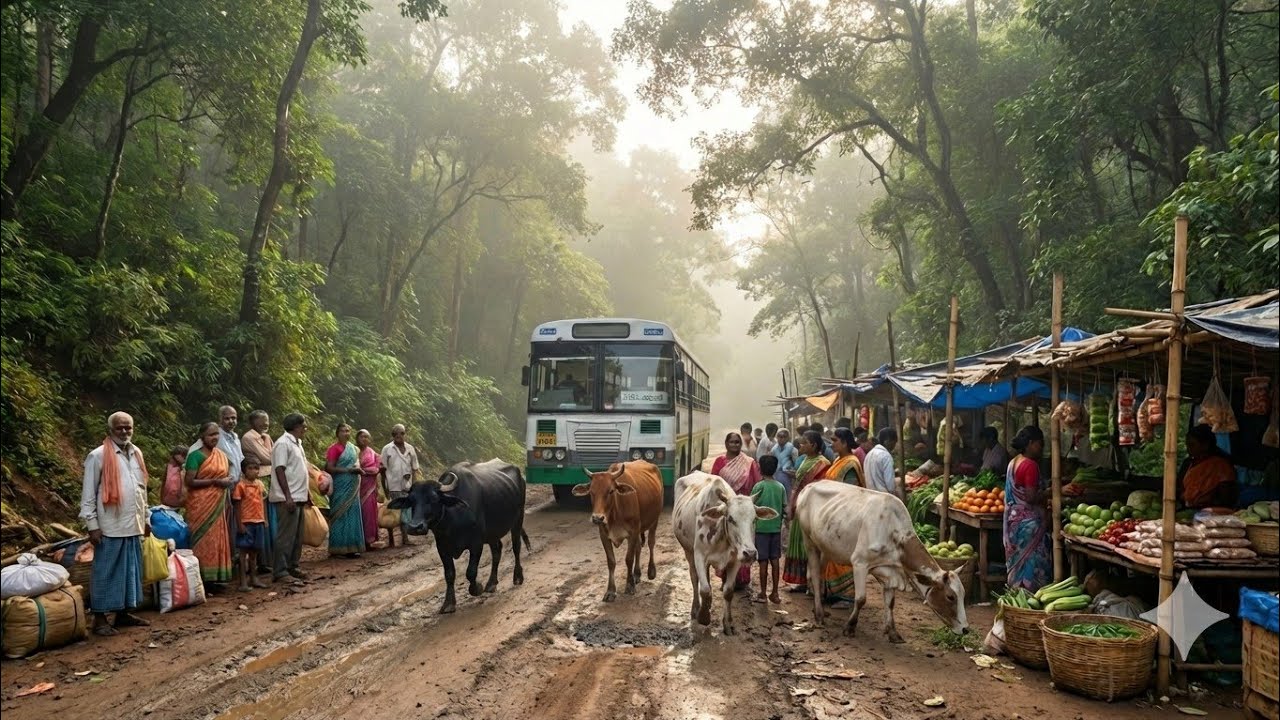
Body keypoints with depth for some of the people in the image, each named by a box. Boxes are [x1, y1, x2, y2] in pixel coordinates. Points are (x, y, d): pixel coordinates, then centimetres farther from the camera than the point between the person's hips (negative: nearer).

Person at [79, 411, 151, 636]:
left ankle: (123, 613, 20)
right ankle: (100, 619, 5)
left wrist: (145, 518, 18)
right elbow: (88, 493, -9)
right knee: (106, 573, -1)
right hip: (110, 527, -6)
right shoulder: (98, 456, -9)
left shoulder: (136, 453, 11)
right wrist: (92, 525, -12)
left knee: (131, 571, 11)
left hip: (133, 525, 7)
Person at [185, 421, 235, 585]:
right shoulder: (196, 455, -8)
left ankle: (213, 577, 13)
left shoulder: (222, 456, 12)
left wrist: (228, 503, 9)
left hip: (217, 505, 6)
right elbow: (190, 482, -16)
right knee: (202, 540, -5)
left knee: (216, 539, 7)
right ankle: (200, 579, -1)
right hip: (200, 505, -6)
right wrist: (215, 481, -18)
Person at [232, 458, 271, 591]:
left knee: (254, 551, 14)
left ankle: (253, 577, 23)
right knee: (244, 551, -1)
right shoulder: (240, 485, -8)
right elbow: (238, 507, -8)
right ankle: (243, 581, 3)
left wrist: (265, 519, 13)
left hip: (259, 522, 6)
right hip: (246, 523, -5)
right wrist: (239, 524, -11)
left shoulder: (259, 484, 9)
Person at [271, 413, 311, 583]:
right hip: (288, 498, -10)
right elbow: (280, 470, -18)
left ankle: (292, 567, 23)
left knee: (297, 535, 14)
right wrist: (288, 496, -23)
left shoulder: (296, 443, 15)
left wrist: (306, 492, 20)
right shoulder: (283, 444, -13)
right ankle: (280, 572, -3)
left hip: (299, 497, 10)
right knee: (286, 535, -7)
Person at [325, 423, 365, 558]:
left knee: (352, 515, 8)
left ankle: (351, 546, 13)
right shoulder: (334, 448, -7)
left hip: (353, 487, 7)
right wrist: (348, 470, -17)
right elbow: (329, 468, -14)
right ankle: (341, 547, -1)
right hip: (341, 487, -7)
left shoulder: (352, 448, 15)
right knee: (342, 515, -5)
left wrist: (358, 469, 5)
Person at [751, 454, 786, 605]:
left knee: (763, 561, 1)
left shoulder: (758, 486, -9)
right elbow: (785, 508, 4)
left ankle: (763, 593, 7)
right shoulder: (781, 487, 2)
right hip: (776, 527, 3)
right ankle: (775, 593, 12)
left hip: (761, 527, -3)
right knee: (775, 560, 9)